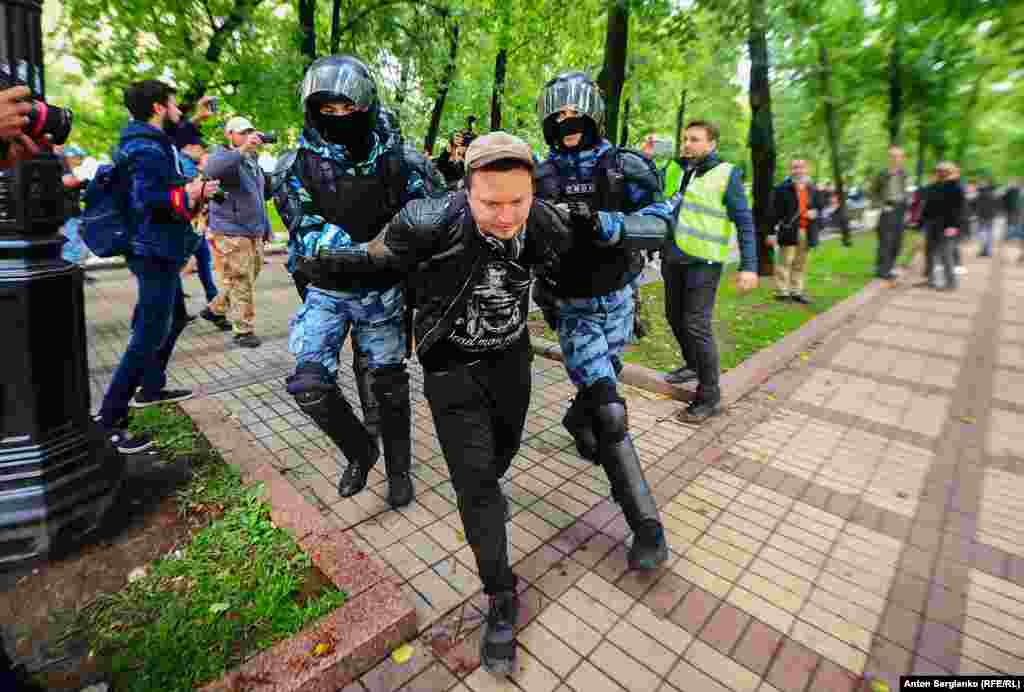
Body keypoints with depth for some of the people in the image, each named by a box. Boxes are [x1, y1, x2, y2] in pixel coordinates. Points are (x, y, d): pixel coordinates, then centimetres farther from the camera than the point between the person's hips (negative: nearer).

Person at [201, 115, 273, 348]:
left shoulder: (253, 161, 20)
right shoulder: (222, 156, -7)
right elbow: (212, 170, -33)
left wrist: (266, 228, 23)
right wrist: (242, 150, -40)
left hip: (254, 233, 8)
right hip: (231, 234, -8)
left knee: (248, 279, 17)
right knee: (241, 283, -5)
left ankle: (215, 309, 36)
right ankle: (244, 330, 4)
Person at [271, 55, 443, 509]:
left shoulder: (398, 162, -7)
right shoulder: (296, 168, -7)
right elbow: (309, 234, -17)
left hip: (382, 292, 0)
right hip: (326, 290, 1)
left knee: (389, 383, 8)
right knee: (308, 381, -12)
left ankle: (398, 469, 30)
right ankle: (360, 450, 16)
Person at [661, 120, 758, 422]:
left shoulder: (726, 174, -5)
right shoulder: (672, 169, 9)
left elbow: (744, 221, -7)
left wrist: (748, 265, -14)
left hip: (703, 262, -6)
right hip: (672, 258, 6)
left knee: (696, 325, -9)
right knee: (675, 318, 16)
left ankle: (709, 396, 3)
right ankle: (693, 365, 41)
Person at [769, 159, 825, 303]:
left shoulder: (813, 189, 12)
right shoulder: (783, 189, -5)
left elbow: (820, 206, 22)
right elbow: (776, 212, -9)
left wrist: (815, 212, -3)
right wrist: (773, 232, -14)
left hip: (807, 232, 6)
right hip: (789, 231, -5)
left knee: (800, 263, 11)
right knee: (786, 261, -4)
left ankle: (796, 291, 19)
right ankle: (781, 291, 3)